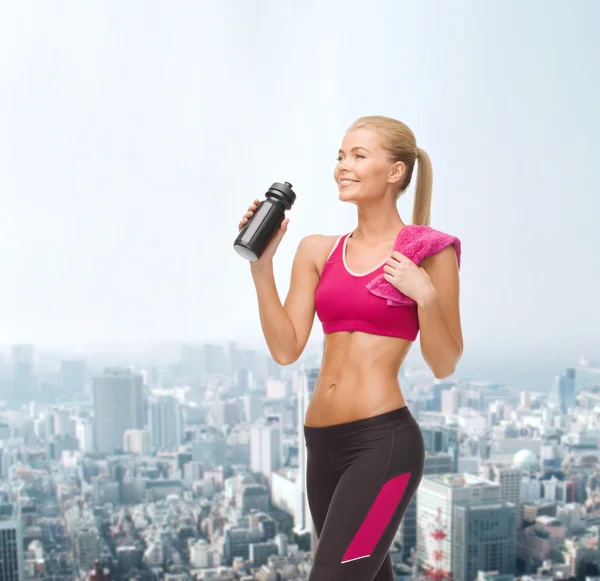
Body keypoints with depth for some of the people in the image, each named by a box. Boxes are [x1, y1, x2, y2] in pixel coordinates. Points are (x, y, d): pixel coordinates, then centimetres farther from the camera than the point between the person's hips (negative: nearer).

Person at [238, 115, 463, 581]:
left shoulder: (429, 251, -4)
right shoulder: (318, 251, 9)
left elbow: (445, 365, -2)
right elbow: (286, 349, 2)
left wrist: (425, 295, -17)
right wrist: (261, 265, -3)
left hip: (384, 441, -6)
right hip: (323, 441, 6)